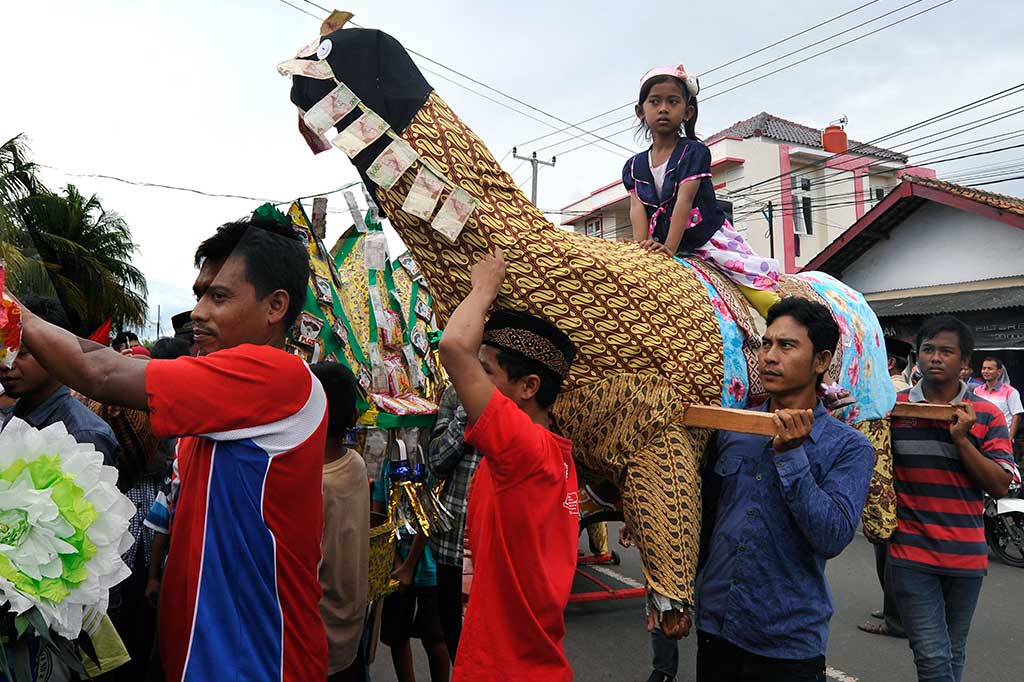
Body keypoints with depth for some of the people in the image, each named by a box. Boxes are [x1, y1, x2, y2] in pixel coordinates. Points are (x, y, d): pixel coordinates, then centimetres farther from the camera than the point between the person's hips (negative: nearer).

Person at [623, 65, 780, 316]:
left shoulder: (694, 152, -5)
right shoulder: (634, 166, 8)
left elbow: (684, 200, -18)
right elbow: (637, 207, -6)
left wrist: (669, 247, -29)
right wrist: (643, 245, -25)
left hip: (709, 238, -4)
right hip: (663, 246, 5)